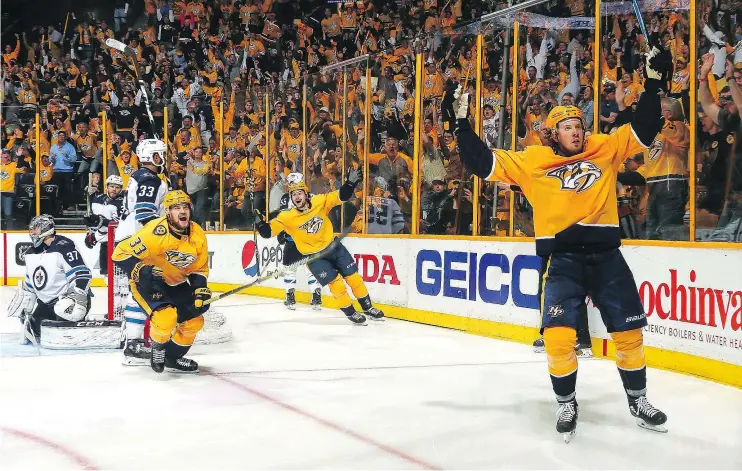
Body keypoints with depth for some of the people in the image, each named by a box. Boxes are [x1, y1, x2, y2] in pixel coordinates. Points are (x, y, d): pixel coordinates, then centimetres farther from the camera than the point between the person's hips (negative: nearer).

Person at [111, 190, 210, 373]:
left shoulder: (198, 235, -8)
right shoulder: (155, 232, -28)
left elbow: (200, 268, 5)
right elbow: (120, 254, -24)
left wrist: (200, 289, -12)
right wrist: (142, 271, -35)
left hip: (176, 284, 7)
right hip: (147, 282, -7)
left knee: (194, 321, 4)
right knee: (166, 317, -28)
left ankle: (172, 357, 30)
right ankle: (157, 348, 5)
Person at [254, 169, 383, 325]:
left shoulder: (320, 202, -13)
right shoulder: (287, 217, -17)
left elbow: (342, 196, -12)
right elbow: (267, 232, -18)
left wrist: (351, 182, -29)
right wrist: (259, 222, -37)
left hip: (333, 247, 3)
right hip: (313, 256, -2)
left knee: (353, 277, 7)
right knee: (336, 283, -8)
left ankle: (368, 307, 24)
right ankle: (350, 313, 12)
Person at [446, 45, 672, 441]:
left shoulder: (606, 149, 7)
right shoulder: (532, 161, 2)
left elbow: (644, 129, 7)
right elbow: (483, 163, 0)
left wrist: (654, 82, 1)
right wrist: (461, 124, -4)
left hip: (606, 255, 2)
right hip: (561, 258, -2)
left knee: (629, 331, 8)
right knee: (558, 336, -14)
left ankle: (638, 400, 29)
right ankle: (567, 404, 9)